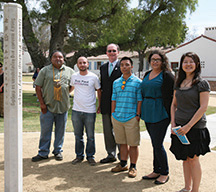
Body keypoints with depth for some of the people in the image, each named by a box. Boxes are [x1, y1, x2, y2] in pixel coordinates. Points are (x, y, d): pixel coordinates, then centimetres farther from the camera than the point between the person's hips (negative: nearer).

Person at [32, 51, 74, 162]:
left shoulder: (69, 71, 9)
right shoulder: (45, 70, 5)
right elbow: (38, 87, 3)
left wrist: (64, 90, 0)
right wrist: (42, 103, -4)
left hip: (63, 106, 1)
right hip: (48, 106, -1)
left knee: (60, 131, 10)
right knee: (45, 130, 4)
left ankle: (58, 151, 25)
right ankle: (43, 153, 17)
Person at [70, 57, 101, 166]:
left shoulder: (93, 77, -3)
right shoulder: (74, 76, 6)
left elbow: (99, 91, 5)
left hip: (90, 111, -3)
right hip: (76, 111, 3)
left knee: (90, 136, 6)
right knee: (78, 135, 12)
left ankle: (90, 156, 20)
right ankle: (79, 155, 25)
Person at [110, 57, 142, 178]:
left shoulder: (138, 82, 0)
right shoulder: (116, 82, 12)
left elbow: (140, 100, -3)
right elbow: (114, 99, 14)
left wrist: (138, 115, -8)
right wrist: (113, 114, 9)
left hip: (131, 118, -4)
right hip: (118, 118, 4)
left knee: (133, 144, 3)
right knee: (122, 142, 14)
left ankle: (133, 167, 16)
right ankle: (123, 164, 27)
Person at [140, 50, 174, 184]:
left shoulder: (167, 75, -7)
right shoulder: (147, 74, 15)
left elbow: (171, 96, -10)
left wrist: (170, 115, -14)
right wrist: (141, 112, 17)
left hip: (160, 114, -7)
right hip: (148, 114, 7)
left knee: (158, 144, -5)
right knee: (155, 144, 14)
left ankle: (164, 173, 12)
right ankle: (156, 171, 25)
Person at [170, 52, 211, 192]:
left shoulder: (202, 83, -7)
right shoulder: (179, 83, 10)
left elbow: (203, 107, -13)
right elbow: (174, 104, 14)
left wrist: (189, 125, -17)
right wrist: (173, 123, 2)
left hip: (195, 127, -5)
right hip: (180, 127, 5)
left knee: (193, 158, 0)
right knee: (184, 158, 13)